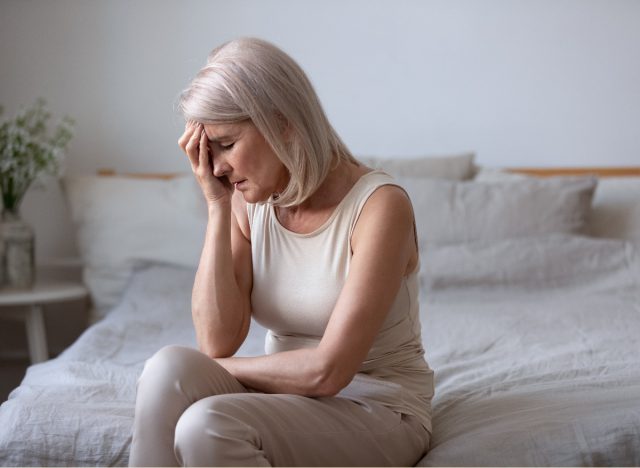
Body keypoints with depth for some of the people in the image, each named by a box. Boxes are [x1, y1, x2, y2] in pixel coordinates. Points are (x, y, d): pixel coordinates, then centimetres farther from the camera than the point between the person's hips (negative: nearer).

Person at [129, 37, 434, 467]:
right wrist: (218, 206, -13)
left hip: (377, 411, -5)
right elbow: (218, 342, -11)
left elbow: (327, 370, -24)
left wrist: (208, 373, -11)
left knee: (208, 425, -31)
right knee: (170, 369, -25)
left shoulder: (380, 204, -19)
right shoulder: (248, 204, 0)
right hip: (289, 396, 6)